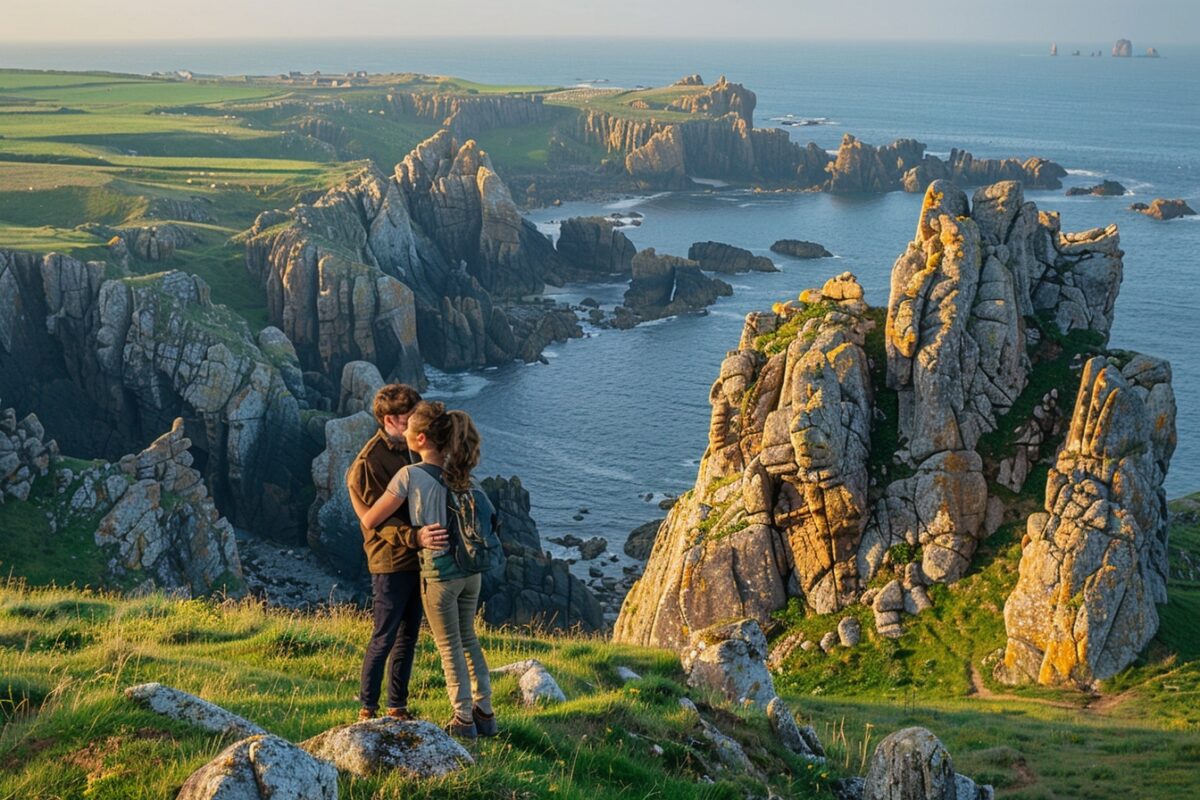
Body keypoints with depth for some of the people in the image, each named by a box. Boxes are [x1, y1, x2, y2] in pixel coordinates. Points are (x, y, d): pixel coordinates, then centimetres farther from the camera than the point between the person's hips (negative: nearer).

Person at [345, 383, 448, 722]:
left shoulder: (409, 450, 10)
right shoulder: (367, 463, -16)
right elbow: (379, 519, -21)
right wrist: (415, 537, -35)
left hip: (416, 560, 8)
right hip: (390, 561, -8)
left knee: (408, 636, 13)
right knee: (384, 638, -2)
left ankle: (398, 707, 23)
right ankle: (367, 709, 10)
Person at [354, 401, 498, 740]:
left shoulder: (410, 475, -14)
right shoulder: (457, 473, 2)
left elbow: (370, 520, -8)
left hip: (439, 574, -5)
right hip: (471, 571, 5)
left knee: (450, 648, 9)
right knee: (468, 639, 20)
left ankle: (464, 720, 17)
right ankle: (485, 713, 26)